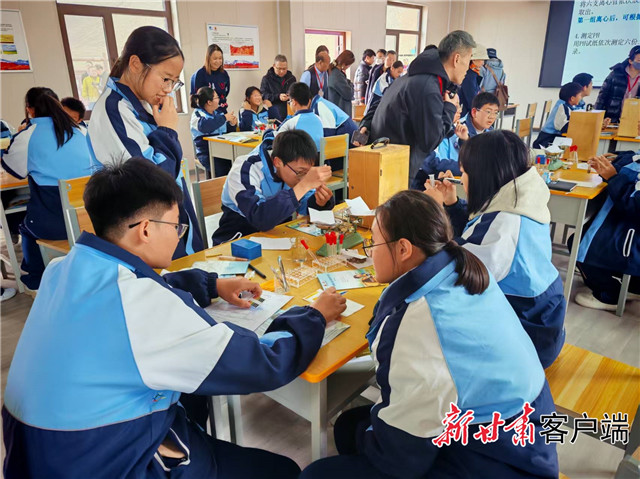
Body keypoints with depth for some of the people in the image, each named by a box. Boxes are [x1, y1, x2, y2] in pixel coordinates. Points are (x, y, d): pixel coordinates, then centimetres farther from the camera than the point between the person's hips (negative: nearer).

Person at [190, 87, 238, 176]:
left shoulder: (217, 112, 20)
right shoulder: (197, 114, -2)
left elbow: (225, 130, 29)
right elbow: (204, 126, -26)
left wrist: (232, 124, 4)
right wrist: (224, 118, -17)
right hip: (207, 154, -6)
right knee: (222, 169, -34)